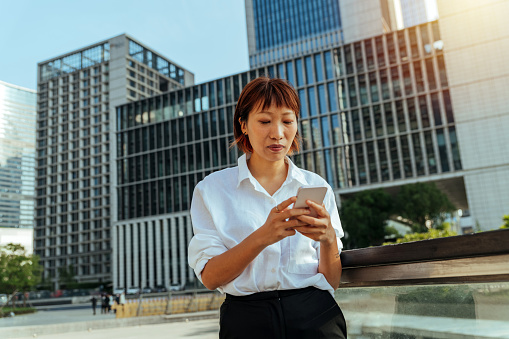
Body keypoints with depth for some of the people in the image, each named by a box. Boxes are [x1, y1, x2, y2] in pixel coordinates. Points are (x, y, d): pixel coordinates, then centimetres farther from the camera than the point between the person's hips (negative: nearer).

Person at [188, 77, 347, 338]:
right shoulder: (211, 190, 4)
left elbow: (332, 282, 7)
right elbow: (210, 277, -5)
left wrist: (328, 238, -12)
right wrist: (263, 237, -19)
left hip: (315, 317, 2)